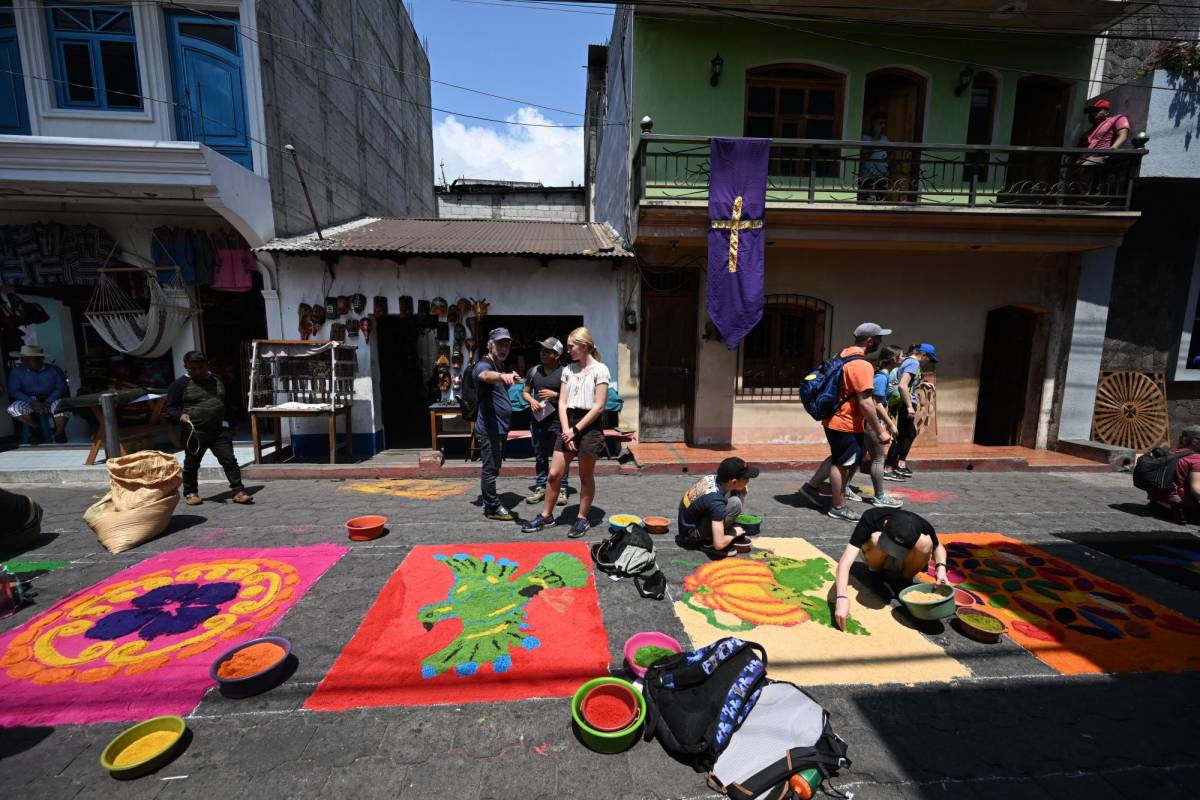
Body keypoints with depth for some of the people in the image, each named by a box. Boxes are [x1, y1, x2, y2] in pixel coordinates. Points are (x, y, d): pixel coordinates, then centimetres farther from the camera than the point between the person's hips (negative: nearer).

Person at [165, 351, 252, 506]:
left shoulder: (218, 381, 13)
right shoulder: (180, 384, 0)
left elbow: (228, 405, 20)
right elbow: (170, 408, -2)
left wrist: (228, 424, 15)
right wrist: (180, 416, -23)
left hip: (220, 431, 3)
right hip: (194, 433, -2)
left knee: (229, 460, -3)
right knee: (191, 464, 11)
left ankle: (238, 491, -2)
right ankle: (190, 493, 28)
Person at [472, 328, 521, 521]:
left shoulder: (501, 367, 16)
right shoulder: (483, 365, -13)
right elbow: (487, 375, -37)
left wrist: (510, 378, 9)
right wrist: (503, 375, -59)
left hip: (500, 427, 10)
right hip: (489, 428, -10)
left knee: (493, 468, 18)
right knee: (490, 469, -2)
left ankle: (490, 503, 29)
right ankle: (493, 508, 8)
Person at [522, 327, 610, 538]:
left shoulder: (600, 370, -6)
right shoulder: (568, 370, 10)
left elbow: (599, 406, -12)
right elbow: (562, 402, 6)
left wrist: (575, 430, -13)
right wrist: (566, 430, -7)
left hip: (589, 425, -5)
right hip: (569, 424, 5)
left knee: (586, 476, 7)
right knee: (555, 473, 7)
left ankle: (582, 519, 23)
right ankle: (546, 516, 22)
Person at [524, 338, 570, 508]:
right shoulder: (534, 370, 10)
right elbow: (526, 392, 17)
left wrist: (555, 395, -16)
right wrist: (531, 401, -4)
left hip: (557, 422, -4)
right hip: (537, 421, 5)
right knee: (540, 457, 14)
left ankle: (562, 489, 14)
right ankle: (540, 488, 24)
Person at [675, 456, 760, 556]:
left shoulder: (714, 476, -12)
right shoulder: (716, 501, -33)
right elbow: (719, 544, -30)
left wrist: (742, 494, -11)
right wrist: (734, 534, -10)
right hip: (691, 533, -8)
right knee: (735, 503, -24)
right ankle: (709, 542, -10)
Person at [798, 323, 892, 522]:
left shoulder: (845, 355, 8)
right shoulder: (862, 365, -22)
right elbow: (865, 403, -25)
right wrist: (880, 431, -17)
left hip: (835, 420, 9)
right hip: (847, 424, -9)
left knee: (838, 459, 23)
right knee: (842, 464, 4)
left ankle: (811, 486, 28)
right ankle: (838, 507, 17)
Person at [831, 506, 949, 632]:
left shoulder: (922, 526, -30)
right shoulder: (870, 519, -37)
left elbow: (938, 546, -3)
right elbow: (845, 562, -42)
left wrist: (941, 567, -24)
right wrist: (842, 597, -55)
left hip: (903, 561, 2)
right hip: (877, 557, -1)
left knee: (925, 542, -31)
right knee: (876, 539, -36)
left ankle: (906, 579, -5)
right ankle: (875, 573, -5)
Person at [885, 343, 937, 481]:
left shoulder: (907, 361, 18)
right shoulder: (913, 362, -11)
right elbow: (902, 386, -24)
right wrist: (910, 406, -25)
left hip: (900, 404, 10)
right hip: (903, 405, -10)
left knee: (910, 434, 21)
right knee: (901, 436, -5)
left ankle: (901, 465, 28)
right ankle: (887, 470, -2)